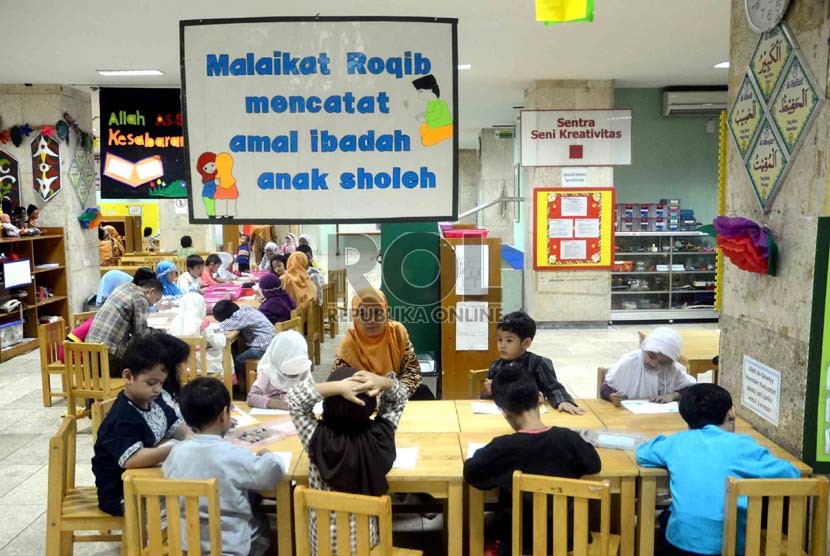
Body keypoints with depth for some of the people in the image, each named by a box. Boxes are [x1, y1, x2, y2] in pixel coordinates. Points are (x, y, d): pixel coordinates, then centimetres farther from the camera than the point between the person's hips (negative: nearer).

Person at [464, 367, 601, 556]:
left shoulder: (504, 447, -24)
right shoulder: (568, 437, -17)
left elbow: (470, 472, -10)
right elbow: (593, 465, 2)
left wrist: (485, 453, 5)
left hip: (517, 540, -3)